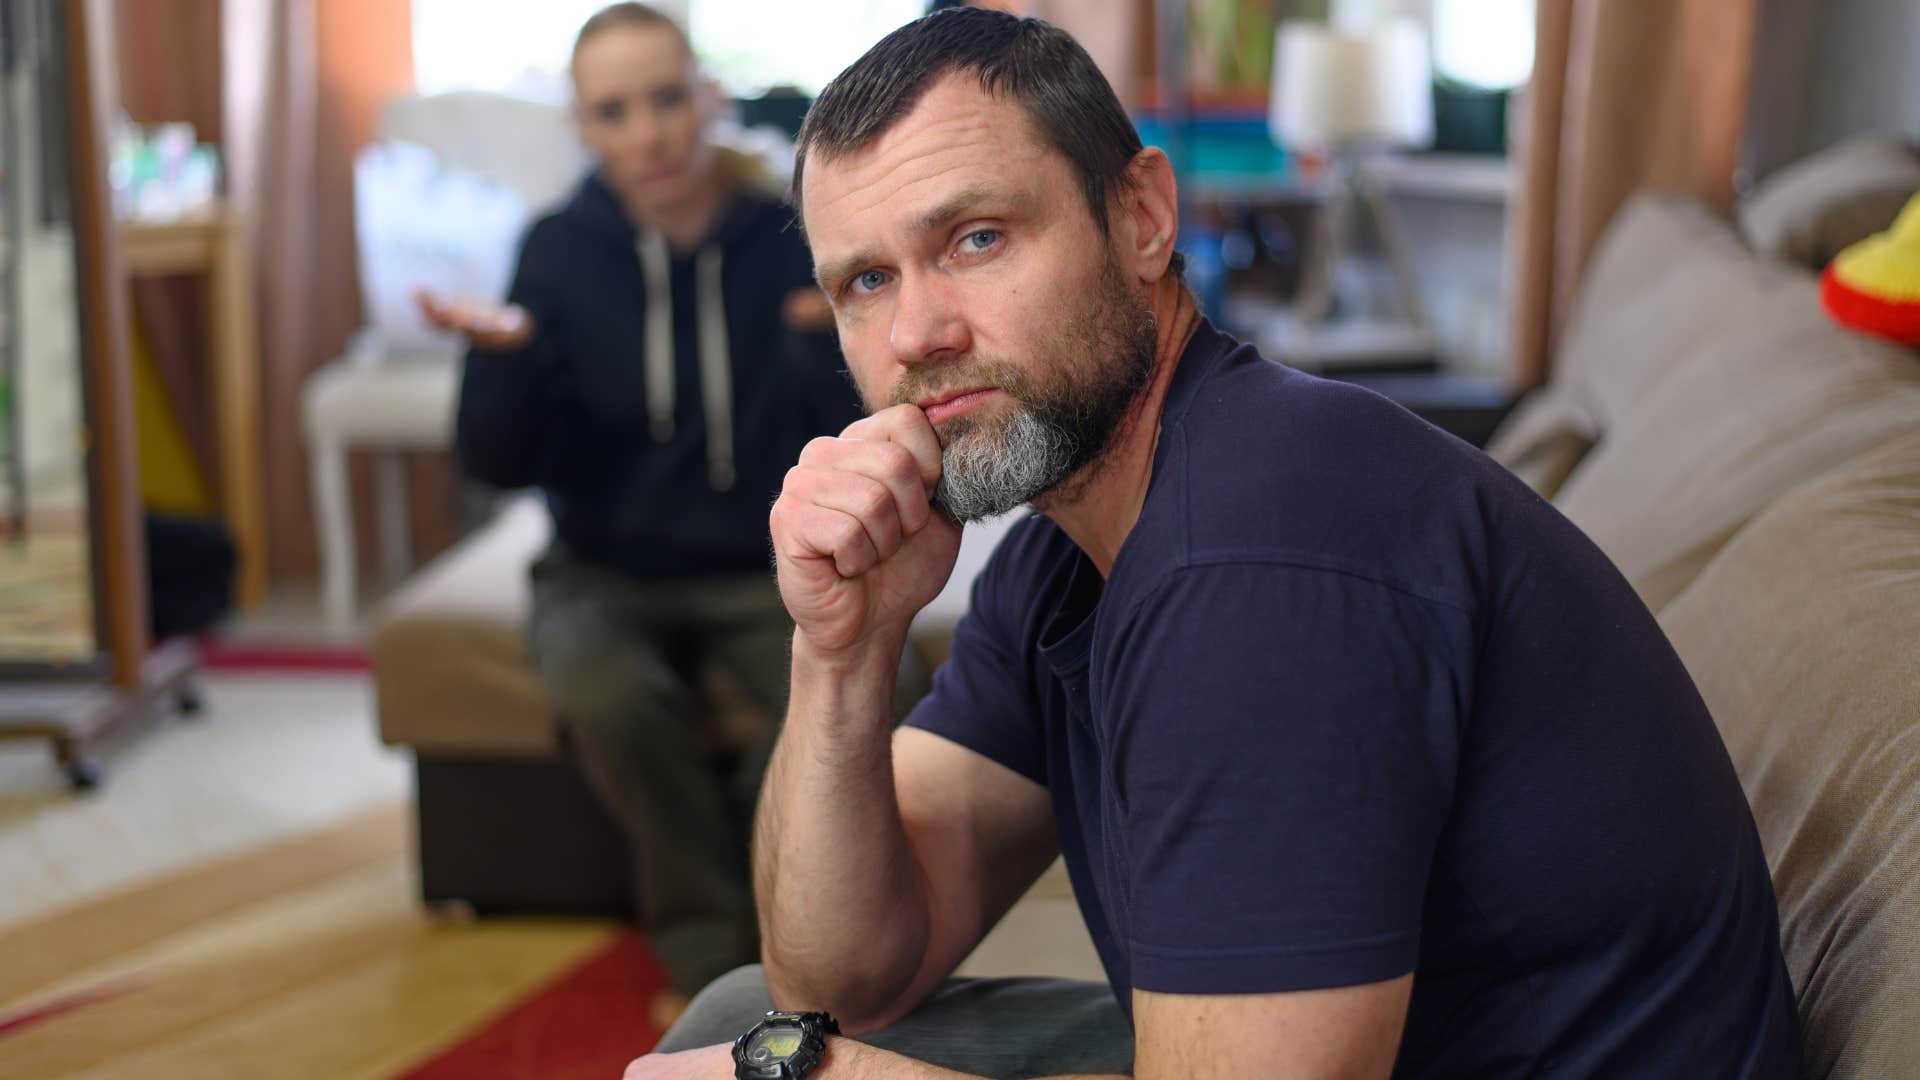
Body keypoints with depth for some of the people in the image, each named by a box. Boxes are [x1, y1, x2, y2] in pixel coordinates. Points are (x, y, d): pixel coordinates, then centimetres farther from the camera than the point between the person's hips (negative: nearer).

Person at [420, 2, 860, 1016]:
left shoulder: (795, 236, -6)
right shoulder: (561, 249, -2)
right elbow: (504, 465, -4)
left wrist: (840, 339, -30)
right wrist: (505, 355, -23)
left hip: (771, 567, 0)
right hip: (609, 574, 1)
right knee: (612, 696, -33)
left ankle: (704, 922, -4)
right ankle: (720, 957, -8)